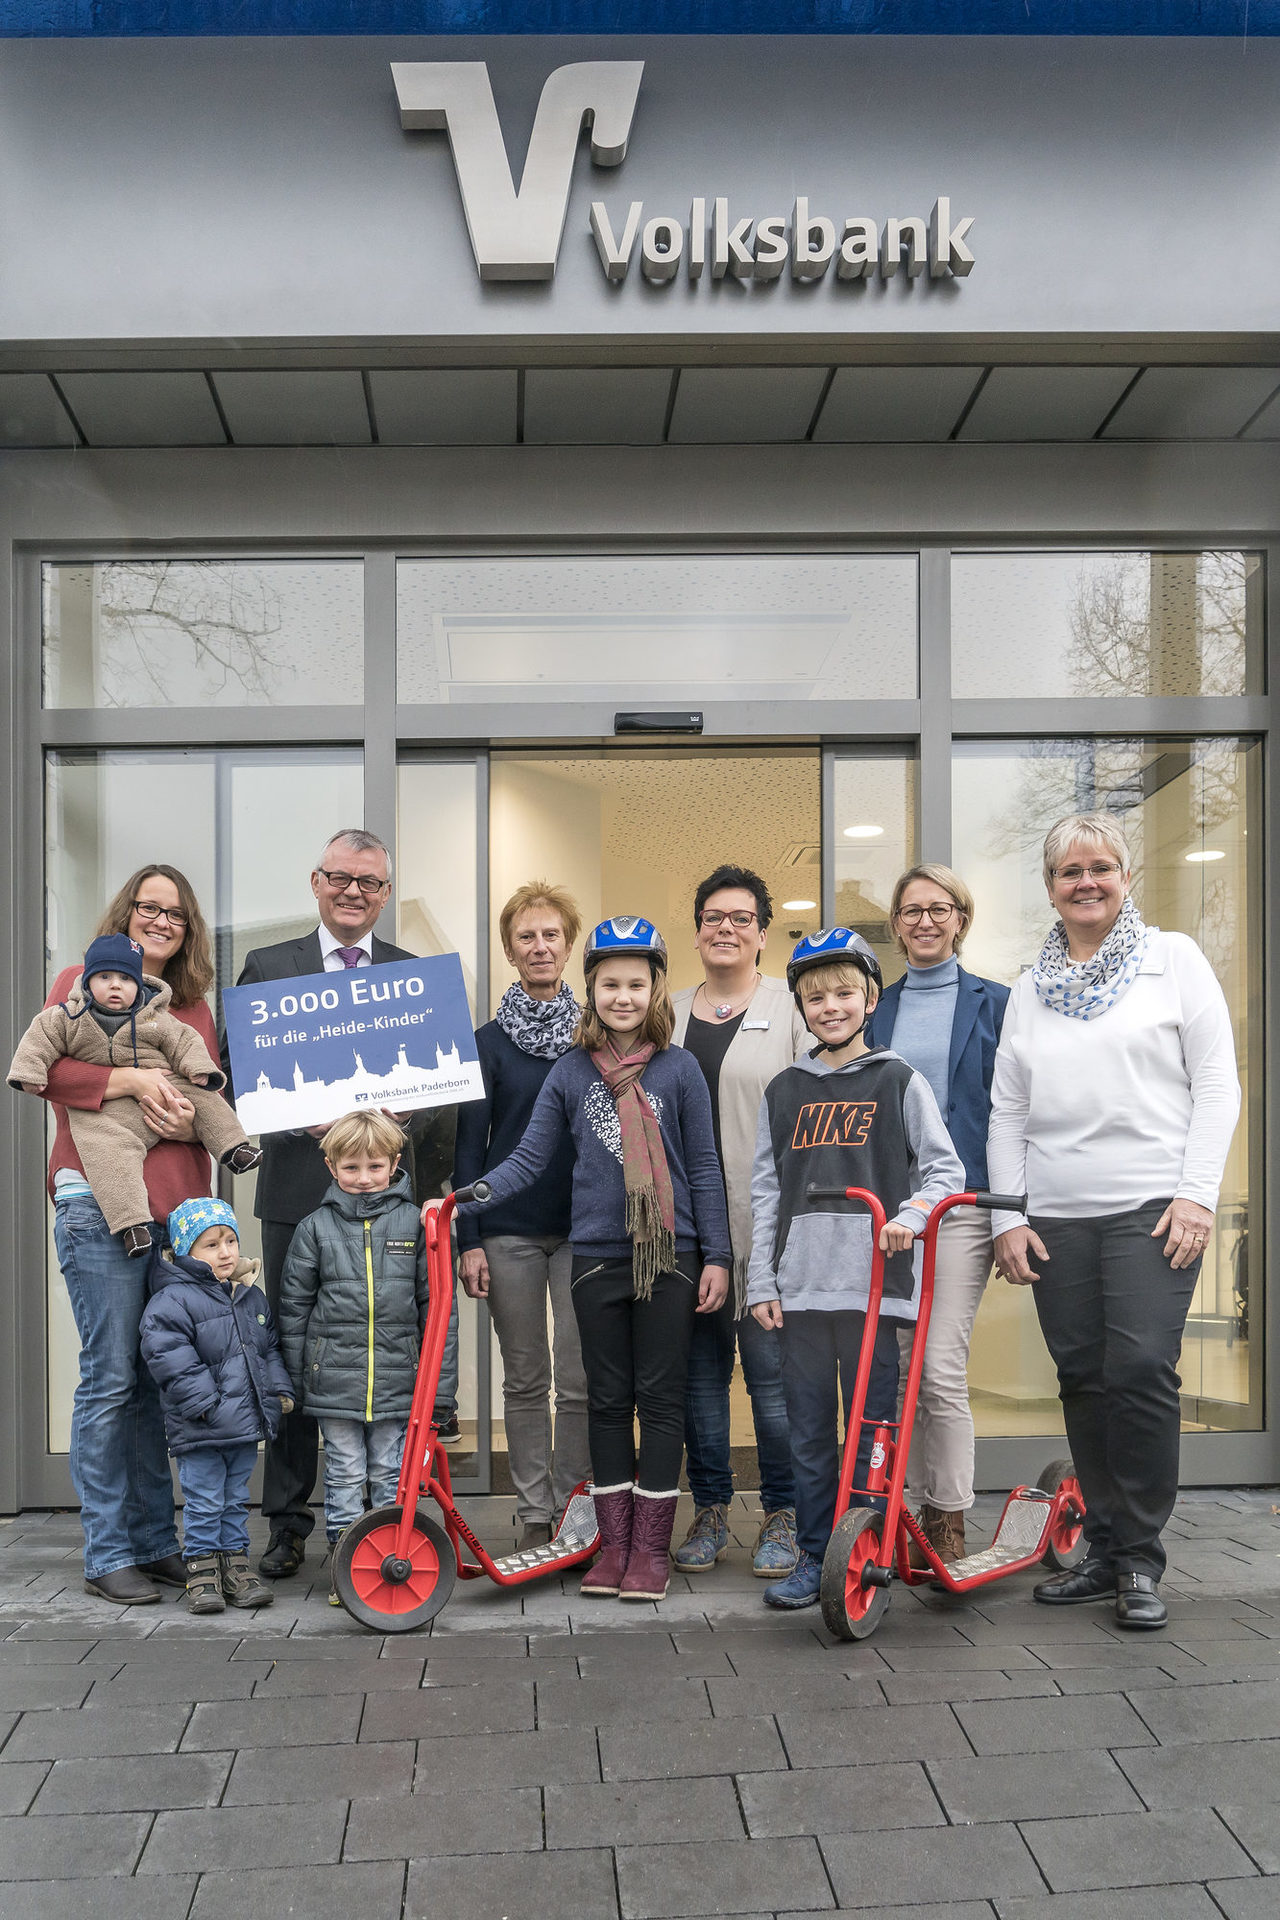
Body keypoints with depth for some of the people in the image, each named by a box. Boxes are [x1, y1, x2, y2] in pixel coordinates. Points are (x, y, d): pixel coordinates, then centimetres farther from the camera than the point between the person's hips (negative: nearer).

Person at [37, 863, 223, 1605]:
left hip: (180, 1208, 5)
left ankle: (157, 1540, 19)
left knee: (162, 1380, 8)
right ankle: (107, 1553, 6)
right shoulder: (83, 981, 6)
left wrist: (195, 1118, -4)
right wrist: (133, 1080, -15)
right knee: (111, 1378, -4)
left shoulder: (194, 1005, 19)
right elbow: (42, 1069, -6)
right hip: (101, 1205, -5)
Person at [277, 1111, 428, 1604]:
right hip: (335, 1377, 0)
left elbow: (432, 1300, 7)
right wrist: (295, 1376, 6)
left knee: (391, 1474, 8)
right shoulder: (316, 1227, 2)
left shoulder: (412, 1222, 3)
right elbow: (294, 1304, 7)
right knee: (344, 1474, 8)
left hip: (397, 1377, 0)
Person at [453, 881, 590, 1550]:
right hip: (510, 1229, 0)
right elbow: (470, 1144, 3)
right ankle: (534, 1515, 17)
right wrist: (469, 1239, -4)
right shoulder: (489, 1041, 3)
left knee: (579, 1380, 1)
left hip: (584, 1227, 0)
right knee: (525, 1380, 7)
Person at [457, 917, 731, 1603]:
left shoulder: (679, 1069, 0)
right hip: (596, 1258, 2)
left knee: (660, 1398, 3)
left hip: (669, 1258, -2)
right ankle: (614, 1541, 20)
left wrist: (717, 1254, -1)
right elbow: (529, 1159, 3)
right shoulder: (571, 1071, 4)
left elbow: (703, 1169, 3)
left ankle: (652, 1545, 13)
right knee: (608, 1400, 9)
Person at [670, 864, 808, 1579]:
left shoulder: (794, 1007, 3)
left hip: (767, 1226, -4)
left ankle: (784, 1515, 13)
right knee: (700, 1370, 9)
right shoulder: (669, 1014, 15)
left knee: (772, 1369, -2)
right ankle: (710, 1510, 22)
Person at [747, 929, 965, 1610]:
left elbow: (945, 1168, 3)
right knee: (808, 1431, 7)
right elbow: (766, 1192, 12)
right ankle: (813, 1557, 18)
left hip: (874, 1279, -2)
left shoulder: (899, 1082, 5)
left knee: (871, 1427, 2)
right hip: (801, 1284, 3)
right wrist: (762, 1283, 6)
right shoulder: (784, 1092, 12)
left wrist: (911, 1215, -16)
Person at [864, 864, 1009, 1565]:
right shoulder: (877, 1007, 14)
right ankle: (917, 1509, 16)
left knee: (940, 1366, -7)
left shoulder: (992, 1003, 5)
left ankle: (949, 1524, 7)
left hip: (961, 1200, -3)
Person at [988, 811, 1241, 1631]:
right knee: (1084, 1380, 6)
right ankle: (1106, 1548, 19)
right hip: (1057, 1217, 4)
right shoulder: (1031, 987, 14)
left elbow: (1217, 1082, 0)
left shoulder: (1173, 958, 5)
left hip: (1151, 1208, -3)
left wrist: (1196, 1195, -9)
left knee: (1140, 1371, -12)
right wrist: (1008, 1216, 5)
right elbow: (1007, 1109, 13)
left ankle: (1142, 1560, 3)